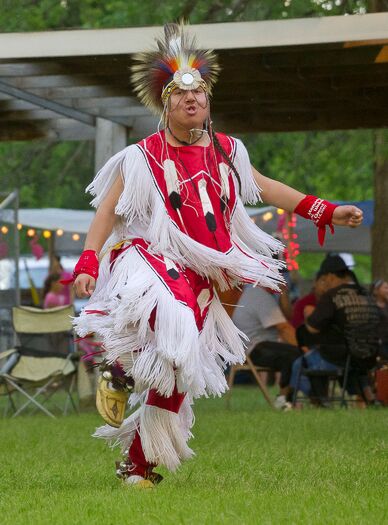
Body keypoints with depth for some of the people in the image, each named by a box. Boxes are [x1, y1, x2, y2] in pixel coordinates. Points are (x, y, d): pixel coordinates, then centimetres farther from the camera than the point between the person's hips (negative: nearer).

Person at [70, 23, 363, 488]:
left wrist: (327, 211, 20)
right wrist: (88, 264, -13)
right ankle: (118, 373, -10)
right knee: (168, 322, -39)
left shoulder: (226, 151, 11)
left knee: (174, 376, 4)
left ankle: (139, 463, 16)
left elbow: (262, 187, 23)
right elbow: (107, 209, -1)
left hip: (199, 279, 5)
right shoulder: (144, 157, -2)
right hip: (153, 262, -5)